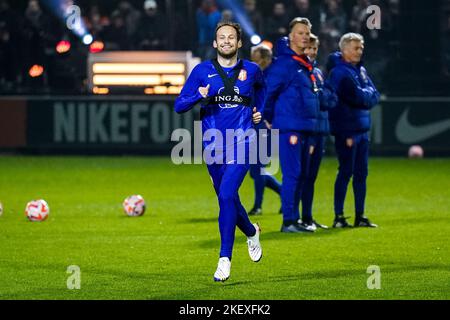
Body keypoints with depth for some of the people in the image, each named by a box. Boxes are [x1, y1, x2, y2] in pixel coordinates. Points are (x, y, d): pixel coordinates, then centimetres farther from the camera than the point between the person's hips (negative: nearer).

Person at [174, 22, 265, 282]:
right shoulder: (202, 71, 1)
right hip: (213, 145, 2)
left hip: (241, 143, -2)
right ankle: (251, 232, 44)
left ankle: (225, 259, -16)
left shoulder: (251, 70, 4)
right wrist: (199, 96, -20)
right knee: (227, 199, 12)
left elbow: (262, 88, 29)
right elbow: (179, 106, -2)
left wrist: (260, 111, 14)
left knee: (227, 195, -20)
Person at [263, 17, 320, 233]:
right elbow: (268, 93, -9)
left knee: (302, 175, 10)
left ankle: (294, 218, 16)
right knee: (292, 174, -10)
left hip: (306, 128, 9)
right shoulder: (283, 63, -9)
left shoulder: (307, 65, 18)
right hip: (289, 127, -9)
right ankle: (288, 221, -9)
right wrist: (270, 119, -1)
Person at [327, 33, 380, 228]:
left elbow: (374, 96, 8)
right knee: (346, 172, -6)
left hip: (361, 128, 8)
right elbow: (358, 96, -19)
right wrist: (369, 94, -2)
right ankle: (338, 217, -1)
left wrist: (365, 95, -9)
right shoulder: (339, 72, -12)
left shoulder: (360, 70, 15)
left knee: (361, 173, 10)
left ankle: (360, 216, 16)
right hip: (346, 129, -8)